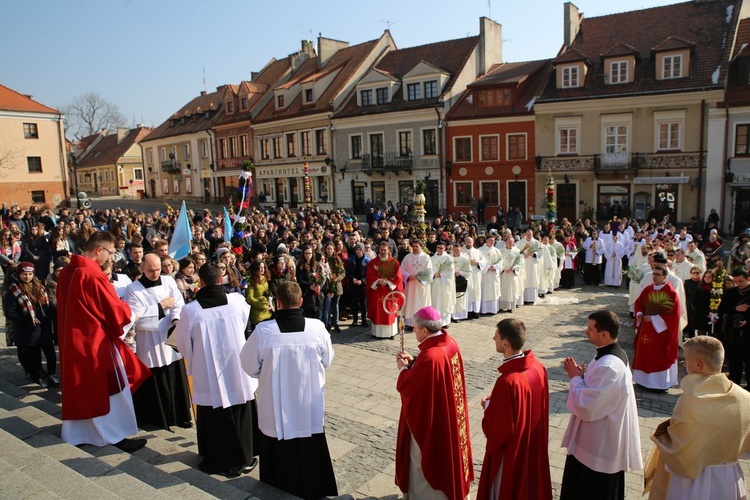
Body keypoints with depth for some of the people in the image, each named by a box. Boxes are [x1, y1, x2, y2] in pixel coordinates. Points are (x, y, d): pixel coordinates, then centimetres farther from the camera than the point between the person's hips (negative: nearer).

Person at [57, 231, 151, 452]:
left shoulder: (67, 271, 4)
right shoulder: (93, 274, -23)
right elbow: (115, 309, -18)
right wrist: (130, 315, 3)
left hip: (72, 339, 9)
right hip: (95, 340, -9)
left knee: (79, 387, 20)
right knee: (110, 388, 4)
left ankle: (77, 433, 33)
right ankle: (117, 436, 12)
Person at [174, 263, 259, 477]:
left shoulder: (190, 310, -15)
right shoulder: (238, 301, -10)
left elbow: (182, 343, 0)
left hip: (208, 376, -2)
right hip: (238, 373, 2)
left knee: (214, 420, 15)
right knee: (241, 416, 18)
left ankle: (218, 462, 29)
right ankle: (244, 459, 31)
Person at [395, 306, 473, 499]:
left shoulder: (429, 357, -34)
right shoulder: (450, 343, -7)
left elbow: (406, 387, -22)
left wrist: (403, 368, -4)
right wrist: (413, 361, 2)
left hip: (430, 419, -9)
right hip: (450, 414, 9)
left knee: (428, 460, 13)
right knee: (446, 452, 28)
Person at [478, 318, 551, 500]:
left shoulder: (508, 381, -33)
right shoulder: (538, 367, -8)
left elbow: (496, 429, -26)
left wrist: (488, 406, -9)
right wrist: (496, 401, 6)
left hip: (510, 451, -7)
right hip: (534, 445, 7)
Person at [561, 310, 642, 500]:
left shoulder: (609, 367, -33)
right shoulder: (615, 355, 1)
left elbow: (586, 408, -31)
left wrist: (575, 378, -17)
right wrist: (581, 374, -3)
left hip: (598, 448, -10)